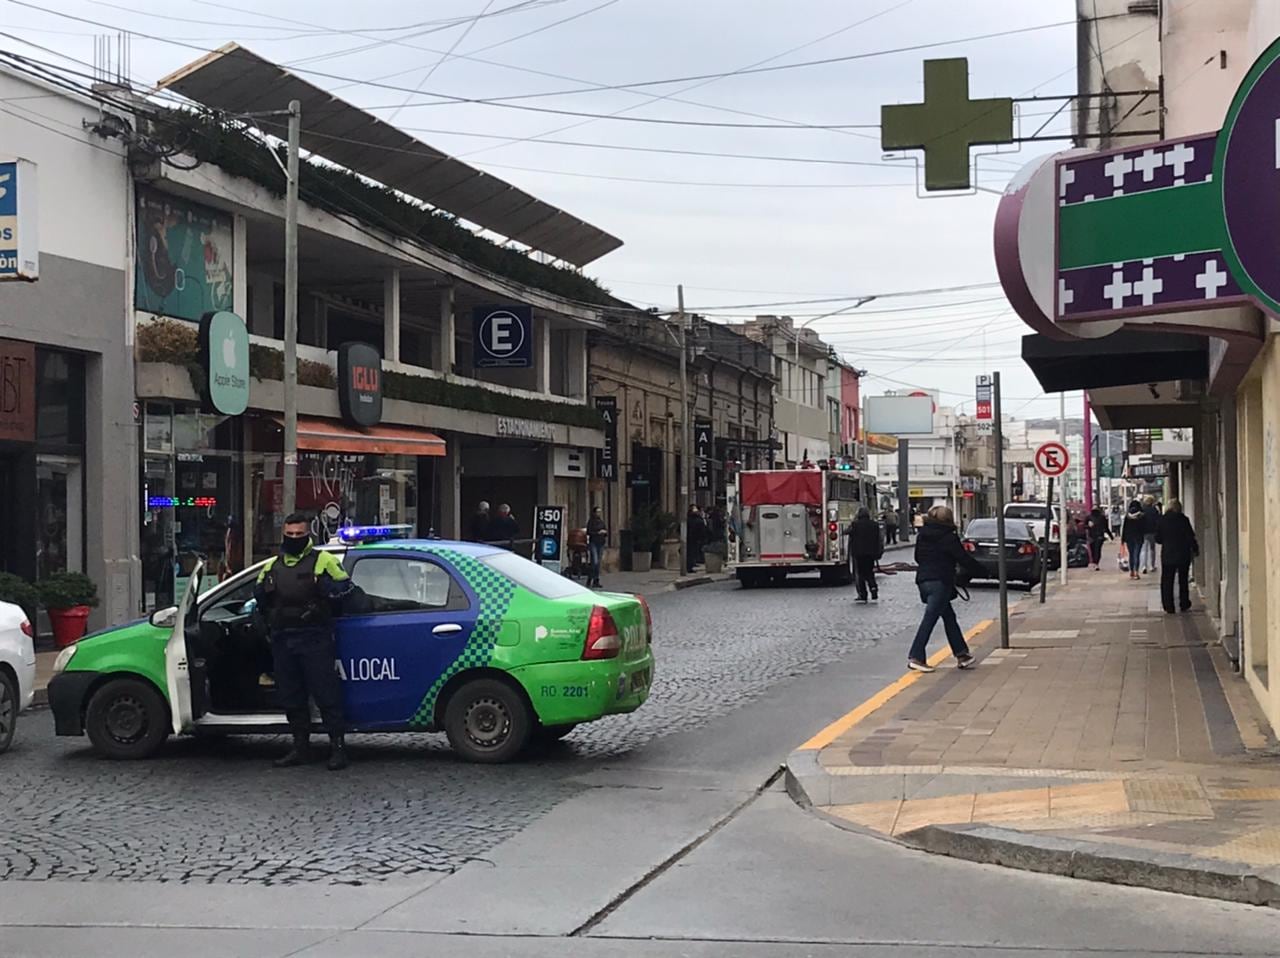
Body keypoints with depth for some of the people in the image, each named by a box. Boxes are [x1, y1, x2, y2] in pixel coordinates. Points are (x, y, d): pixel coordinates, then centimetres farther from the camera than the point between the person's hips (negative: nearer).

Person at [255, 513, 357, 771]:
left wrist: (326, 587, -15)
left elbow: (346, 587, 2)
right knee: (291, 696, 10)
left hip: (314, 639, -6)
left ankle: (338, 747, -3)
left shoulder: (323, 560, 3)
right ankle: (300, 747, 19)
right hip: (282, 640, 6)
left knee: (326, 693, -7)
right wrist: (262, 591, 4)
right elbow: (259, 597, 25)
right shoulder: (272, 566, 18)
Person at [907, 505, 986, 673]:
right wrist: (981, 570, 6)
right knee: (930, 618, -9)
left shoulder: (922, 535, 12)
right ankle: (916, 657, -15)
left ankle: (962, 654, 17)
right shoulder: (948, 537, -8)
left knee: (949, 617, 15)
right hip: (940, 582, -8)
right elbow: (964, 559, -6)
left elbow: (918, 557, 21)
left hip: (924, 580, 8)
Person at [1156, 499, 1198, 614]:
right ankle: (1184, 605, 16)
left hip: (1167, 555, 1)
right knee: (1183, 581, 12)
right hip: (1183, 555, -1)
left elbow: (1157, 538, 1)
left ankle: (1168, 607, 2)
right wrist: (1195, 549, 7)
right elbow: (1190, 537, -7)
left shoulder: (1162, 520, -3)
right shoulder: (1183, 519, -9)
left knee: (1167, 582, 6)